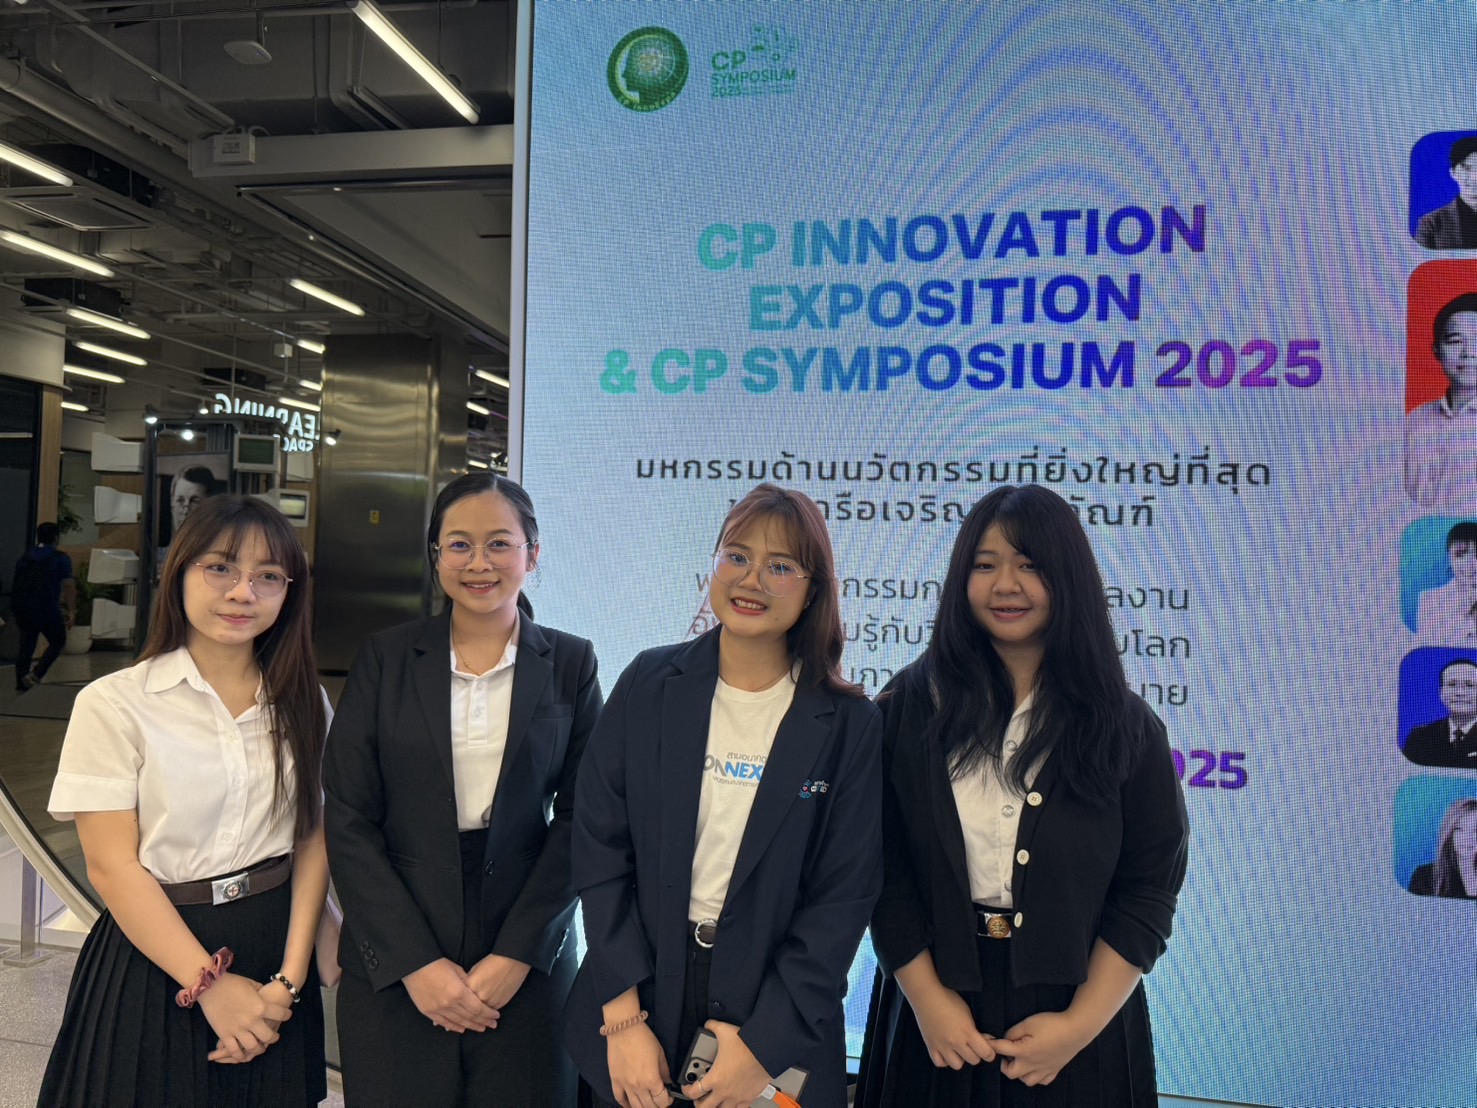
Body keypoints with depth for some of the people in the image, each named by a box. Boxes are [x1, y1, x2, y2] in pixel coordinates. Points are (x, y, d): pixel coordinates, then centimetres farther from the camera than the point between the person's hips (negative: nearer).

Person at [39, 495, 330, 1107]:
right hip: (153, 954, -3)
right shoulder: (114, 703, -10)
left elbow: (314, 839, -1)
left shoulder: (303, 704, 1)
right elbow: (112, 866, -11)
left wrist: (290, 977, -11)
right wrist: (211, 983, -13)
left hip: (275, 951, 3)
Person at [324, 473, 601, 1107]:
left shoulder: (570, 664, 0)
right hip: (392, 969, 0)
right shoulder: (385, 661, 0)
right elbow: (348, 821, -3)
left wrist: (516, 955, -10)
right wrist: (415, 962, -10)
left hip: (526, 963, 0)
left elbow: (580, 820, -2)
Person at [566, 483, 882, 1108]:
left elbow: (845, 894, -7)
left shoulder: (846, 724, -7)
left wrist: (767, 1044, -11)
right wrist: (624, 1018, -9)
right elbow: (599, 849, -5)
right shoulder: (650, 685, -4)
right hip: (641, 982, 1)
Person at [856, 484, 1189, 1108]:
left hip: (1080, 1016, 0)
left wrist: (1081, 1024, -9)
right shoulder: (910, 709, -4)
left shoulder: (1128, 730, -3)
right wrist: (927, 997, -11)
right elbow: (883, 868, -5)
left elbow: (1149, 890, -3)